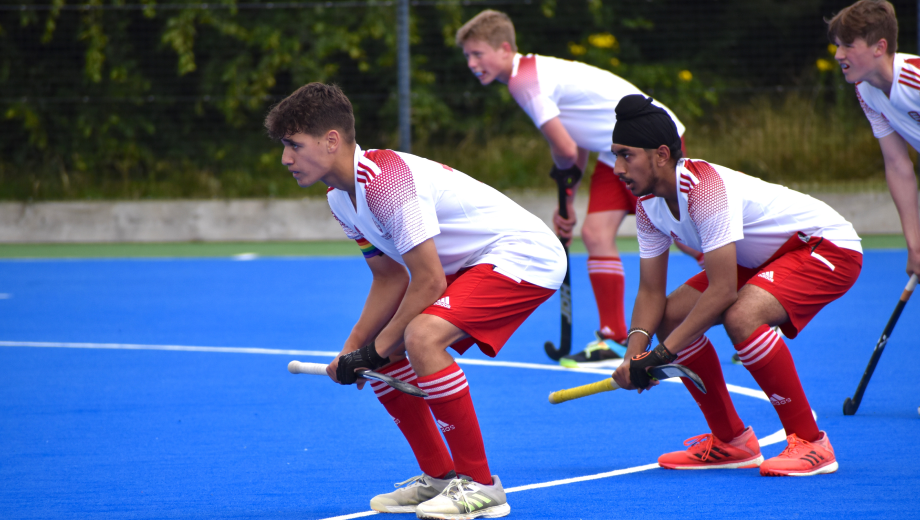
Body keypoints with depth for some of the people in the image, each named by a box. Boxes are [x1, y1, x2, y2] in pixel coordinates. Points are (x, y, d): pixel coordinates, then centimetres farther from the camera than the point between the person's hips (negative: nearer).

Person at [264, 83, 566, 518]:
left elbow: (429, 282, -25)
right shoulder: (340, 199, 4)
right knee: (385, 357, 5)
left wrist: (377, 348, -15)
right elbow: (391, 278, 12)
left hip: (524, 254, -10)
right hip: (468, 265, 10)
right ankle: (439, 477, 16)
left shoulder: (385, 178, -27)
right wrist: (354, 349, 1)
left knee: (422, 337, -30)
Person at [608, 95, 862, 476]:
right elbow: (651, 291, -1)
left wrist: (663, 353, -31)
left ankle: (810, 443, -22)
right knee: (671, 315, -1)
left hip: (827, 247, -10)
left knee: (741, 317, -33)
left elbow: (722, 290, -33)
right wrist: (635, 351, -19)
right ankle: (731, 441, 10)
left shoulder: (705, 187, -32)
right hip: (762, 259, 10)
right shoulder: (648, 205, -4)